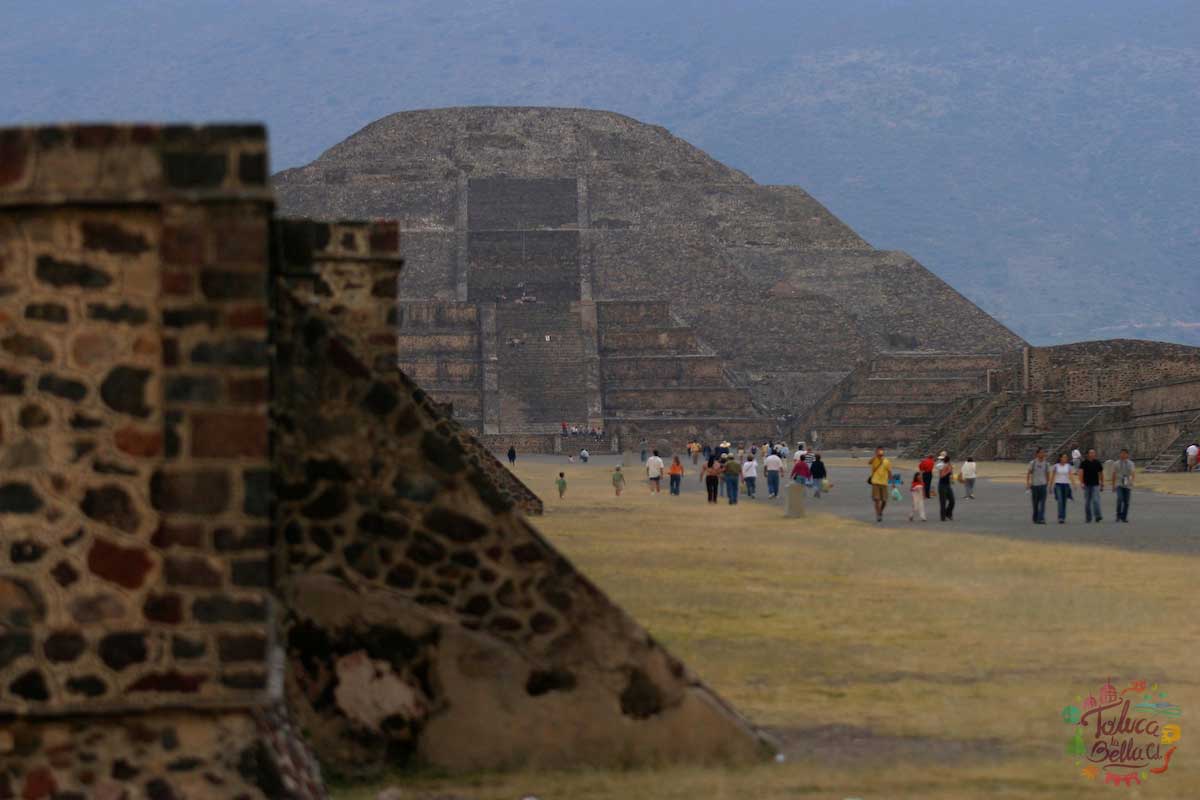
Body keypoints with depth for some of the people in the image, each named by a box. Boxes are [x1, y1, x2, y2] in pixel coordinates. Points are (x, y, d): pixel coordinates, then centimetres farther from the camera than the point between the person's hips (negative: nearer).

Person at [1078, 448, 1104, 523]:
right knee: (1087, 502, 5)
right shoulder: (1083, 463, 0)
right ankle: (1088, 518, 13)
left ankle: (1097, 516, -22)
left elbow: (1101, 474, 13)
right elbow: (1081, 472, -9)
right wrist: (1082, 483, -20)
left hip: (1095, 485, 0)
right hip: (1087, 485, 0)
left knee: (1096, 500, -15)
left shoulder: (1098, 463, 5)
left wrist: (1102, 485, 12)